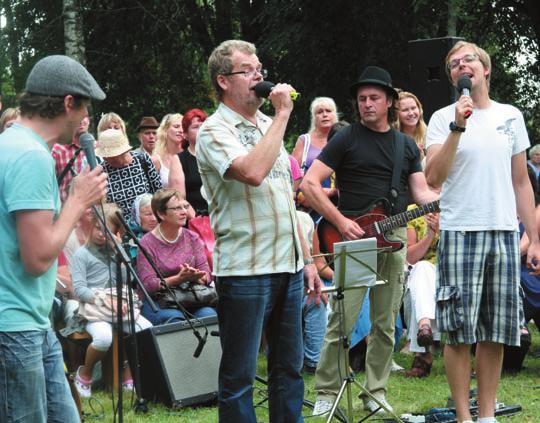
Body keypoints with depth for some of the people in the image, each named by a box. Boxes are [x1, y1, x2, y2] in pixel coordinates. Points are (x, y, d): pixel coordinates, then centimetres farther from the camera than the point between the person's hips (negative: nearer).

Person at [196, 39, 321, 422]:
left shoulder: (267, 126, 16)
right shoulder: (215, 131, -8)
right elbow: (253, 172, -27)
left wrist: (307, 260, 16)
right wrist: (282, 115, -18)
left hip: (288, 267, 8)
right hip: (245, 271, -8)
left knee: (289, 368, 12)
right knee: (239, 375, -1)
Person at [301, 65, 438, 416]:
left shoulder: (406, 145, 14)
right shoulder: (347, 139, 0)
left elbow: (421, 193, 11)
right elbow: (310, 183, -6)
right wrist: (341, 222, -13)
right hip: (353, 237, -4)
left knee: (385, 325, 7)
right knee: (342, 322, -8)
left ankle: (376, 394, 15)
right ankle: (327, 394, 1)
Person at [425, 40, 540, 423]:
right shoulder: (442, 119, 2)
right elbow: (433, 178, -12)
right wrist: (458, 127, -18)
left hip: (505, 234, 3)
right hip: (460, 233, -3)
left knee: (496, 333, 6)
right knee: (461, 331, -3)